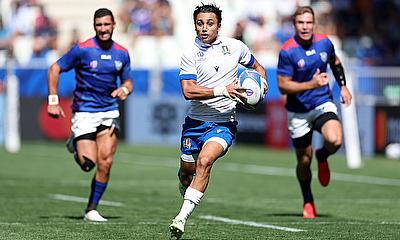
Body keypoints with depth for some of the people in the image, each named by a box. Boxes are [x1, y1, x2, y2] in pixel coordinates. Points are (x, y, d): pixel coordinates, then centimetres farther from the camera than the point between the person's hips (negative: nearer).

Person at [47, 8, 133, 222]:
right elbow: (55, 69, -4)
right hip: (84, 113, -3)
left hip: (109, 112, 3)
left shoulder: (122, 54, 4)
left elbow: (128, 82, 15)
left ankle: (91, 210, 6)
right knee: (88, 163, -12)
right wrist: (53, 100, -11)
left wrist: (125, 90, -9)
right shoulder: (82, 49, -9)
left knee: (105, 163, -7)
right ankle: (75, 144, 24)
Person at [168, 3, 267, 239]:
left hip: (224, 123, -1)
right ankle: (186, 193, 49)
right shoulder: (190, 54, -5)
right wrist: (223, 90, -25)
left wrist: (261, 81, -2)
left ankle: (182, 217, -26)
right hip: (195, 121, 1)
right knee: (187, 170, 11)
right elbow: (188, 91, -16)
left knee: (204, 161, -25)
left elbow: (256, 66, 21)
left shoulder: (235, 46, 2)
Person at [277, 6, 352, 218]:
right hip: (298, 111, -2)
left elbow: (335, 63, 20)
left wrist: (343, 86, 10)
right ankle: (308, 202, 31)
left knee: (335, 141, -27)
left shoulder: (324, 42, -3)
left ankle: (322, 157, 11)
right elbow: (283, 86, -16)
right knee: (304, 160, 6)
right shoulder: (287, 52, -16)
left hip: (323, 103, 2)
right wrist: (311, 84, -26)